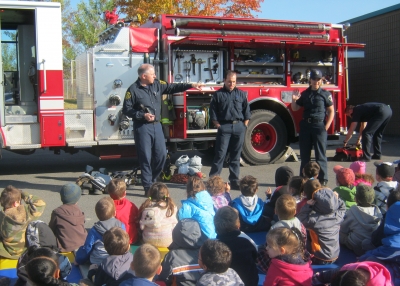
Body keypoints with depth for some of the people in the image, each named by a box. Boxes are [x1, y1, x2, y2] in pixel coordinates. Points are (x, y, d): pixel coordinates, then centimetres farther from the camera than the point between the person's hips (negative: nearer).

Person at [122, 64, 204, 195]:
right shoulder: (133, 89, -8)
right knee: (146, 158, -1)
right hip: (142, 127, -6)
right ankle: (148, 187, 9)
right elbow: (126, 109, -8)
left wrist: (191, 85, 3)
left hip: (156, 125, 6)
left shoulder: (157, 85, 7)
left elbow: (173, 87, 10)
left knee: (162, 154, 7)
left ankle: (152, 179, 28)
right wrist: (142, 115, -17)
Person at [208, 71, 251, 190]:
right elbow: (213, 112, 1)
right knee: (220, 154, -4)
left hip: (239, 127, 3)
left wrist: (244, 125, 3)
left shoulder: (241, 94, 12)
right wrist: (218, 126, -5)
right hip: (224, 127, -3)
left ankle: (234, 180, 13)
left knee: (236, 155, 7)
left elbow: (246, 111, 12)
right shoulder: (218, 94, 3)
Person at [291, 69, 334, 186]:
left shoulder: (325, 94, 0)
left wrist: (326, 127, -8)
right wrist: (294, 100, -3)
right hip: (305, 126, 4)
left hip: (319, 125, -4)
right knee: (304, 155, 9)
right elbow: (295, 108, 17)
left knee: (320, 154, -3)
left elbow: (331, 111, 0)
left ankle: (323, 180, 1)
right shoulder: (305, 94, 11)